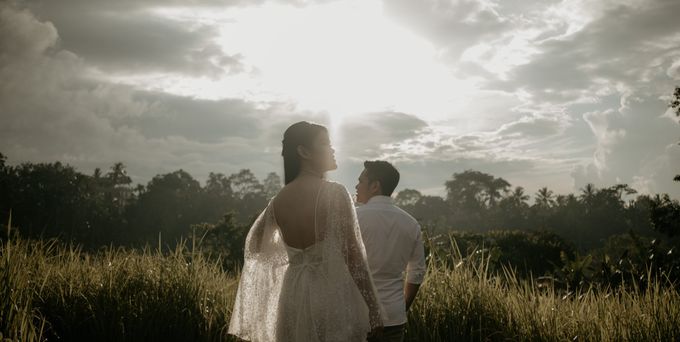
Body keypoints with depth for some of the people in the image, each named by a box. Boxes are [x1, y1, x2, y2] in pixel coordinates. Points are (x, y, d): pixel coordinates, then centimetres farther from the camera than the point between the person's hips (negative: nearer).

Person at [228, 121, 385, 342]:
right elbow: (354, 257, -12)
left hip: (293, 298, 6)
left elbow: (254, 245, 19)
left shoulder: (279, 200, 5)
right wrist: (374, 313, -5)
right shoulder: (335, 192, -11)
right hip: (333, 299, -6)